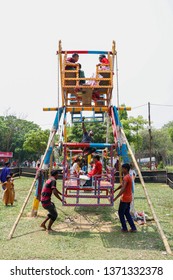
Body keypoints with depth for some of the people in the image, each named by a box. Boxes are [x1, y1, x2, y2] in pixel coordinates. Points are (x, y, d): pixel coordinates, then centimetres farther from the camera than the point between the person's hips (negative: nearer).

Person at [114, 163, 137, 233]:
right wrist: (114, 190, 24)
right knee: (127, 213, 17)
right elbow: (121, 185, 21)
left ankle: (124, 228, 13)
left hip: (125, 198, -9)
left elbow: (123, 189, -31)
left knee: (121, 213, 6)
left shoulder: (126, 177, -21)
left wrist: (116, 198, -32)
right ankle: (133, 228, 17)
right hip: (129, 198, 9)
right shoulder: (128, 177, 10)